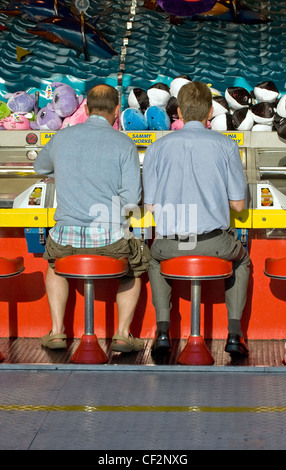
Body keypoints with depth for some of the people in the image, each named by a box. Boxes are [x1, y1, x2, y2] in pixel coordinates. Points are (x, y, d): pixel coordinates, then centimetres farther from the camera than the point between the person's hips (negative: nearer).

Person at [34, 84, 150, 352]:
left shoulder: (62, 137, 7)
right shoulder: (124, 144, -3)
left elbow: (40, 168, 28)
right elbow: (131, 199, -7)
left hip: (67, 236, 2)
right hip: (109, 237, -2)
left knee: (54, 261, 37)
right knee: (137, 260, 31)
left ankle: (56, 331, 25)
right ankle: (122, 334, 19)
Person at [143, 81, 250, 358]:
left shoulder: (157, 148, 4)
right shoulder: (226, 145, 1)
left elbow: (150, 205, 6)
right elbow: (238, 204, 4)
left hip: (170, 242, 1)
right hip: (214, 241, -1)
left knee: (155, 259, 37)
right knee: (241, 259, 33)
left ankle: (163, 332, 22)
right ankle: (234, 334, 21)